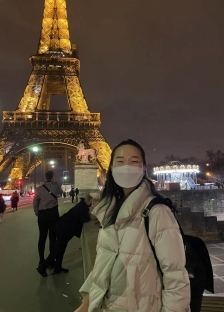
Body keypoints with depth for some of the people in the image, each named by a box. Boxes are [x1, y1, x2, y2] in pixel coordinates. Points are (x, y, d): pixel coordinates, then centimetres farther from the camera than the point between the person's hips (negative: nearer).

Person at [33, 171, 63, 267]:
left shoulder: (39, 189, -4)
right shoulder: (55, 186, -2)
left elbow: (35, 203, 0)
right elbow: (61, 192, 21)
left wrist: (37, 213, 12)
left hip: (42, 214, 1)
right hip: (53, 213, -1)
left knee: (42, 237, 10)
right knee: (52, 237, 6)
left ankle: (41, 260, 18)